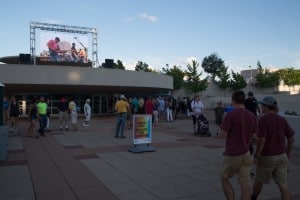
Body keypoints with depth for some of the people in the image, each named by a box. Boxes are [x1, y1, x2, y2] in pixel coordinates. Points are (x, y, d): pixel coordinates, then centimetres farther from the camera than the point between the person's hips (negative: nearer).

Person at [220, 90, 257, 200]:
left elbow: (224, 134, -13)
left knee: (224, 178, 15)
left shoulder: (230, 115, -15)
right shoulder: (252, 116, 2)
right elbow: (253, 136, 8)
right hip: (246, 154, 5)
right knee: (245, 183, 6)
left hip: (232, 154, -5)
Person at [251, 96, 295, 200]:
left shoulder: (263, 119, -16)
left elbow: (262, 139, -23)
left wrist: (256, 155, -14)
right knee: (283, 184, 5)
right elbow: (291, 138, 7)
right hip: (281, 156, 5)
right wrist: (288, 151, 21)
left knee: (259, 180, 17)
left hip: (267, 157, -4)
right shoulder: (282, 119, 3)